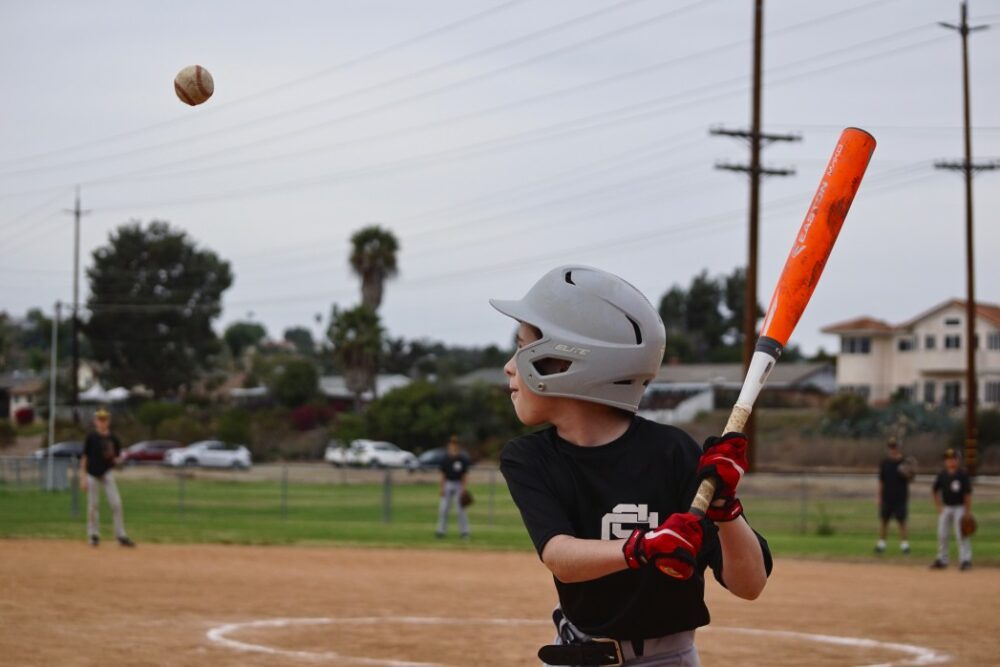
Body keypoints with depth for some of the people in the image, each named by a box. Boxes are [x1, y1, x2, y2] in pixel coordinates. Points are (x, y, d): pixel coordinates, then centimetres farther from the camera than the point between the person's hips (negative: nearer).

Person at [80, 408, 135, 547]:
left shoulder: (112, 438, 3)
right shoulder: (91, 437, -3)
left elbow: (118, 458, 11)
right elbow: (84, 457, 0)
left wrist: (116, 459, -13)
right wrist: (83, 478, -4)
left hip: (107, 473, 1)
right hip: (92, 474, -1)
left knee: (116, 503, -7)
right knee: (93, 505, 3)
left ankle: (121, 536, -5)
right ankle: (94, 535, 15)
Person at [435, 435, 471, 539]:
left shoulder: (463, 459, -4)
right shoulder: (446, 459, 4)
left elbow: (465, 474, -3)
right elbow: (443, 474, 8)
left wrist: (463, 488, -9)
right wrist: (442, 487, 2)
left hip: (458, 485, -3)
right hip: (448, 485, 3)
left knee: (461, 509, -2)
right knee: (443, 508, 4)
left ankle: (464, 532, 4)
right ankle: (441, 530, 13)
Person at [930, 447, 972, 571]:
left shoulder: (962, 475, -10)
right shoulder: (942, 475, 2)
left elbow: (968, 494, -9)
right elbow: (935, 491, 14)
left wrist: (968, 512, -12)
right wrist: (938, 507, 7)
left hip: (959, 507, -5)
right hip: (946, 508, 5)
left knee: (961, 534, -10)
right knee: (942, 534, 8)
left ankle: (965, 559, -6)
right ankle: (942, 560, 19)